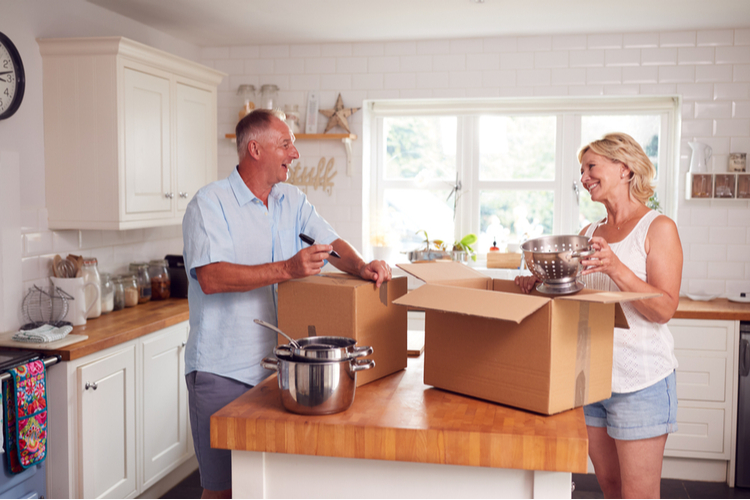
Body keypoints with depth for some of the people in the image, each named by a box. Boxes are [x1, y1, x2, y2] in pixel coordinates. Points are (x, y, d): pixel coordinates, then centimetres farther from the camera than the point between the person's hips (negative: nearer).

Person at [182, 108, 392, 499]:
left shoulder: (292, 200, 11)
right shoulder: (210, 203, -11)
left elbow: (330, 242, 10)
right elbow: (211, 277, -23)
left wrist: (360, 266, -12)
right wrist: (286, 269, -29)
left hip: (275, 365, 6)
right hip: (222, 370, -6)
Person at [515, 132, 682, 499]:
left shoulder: (658, 228, -6)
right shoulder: (590, 232, 12)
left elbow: (664, 309, -15)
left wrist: (615, 268, -27)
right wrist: (538, 285, -7)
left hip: (640, 381, -6)